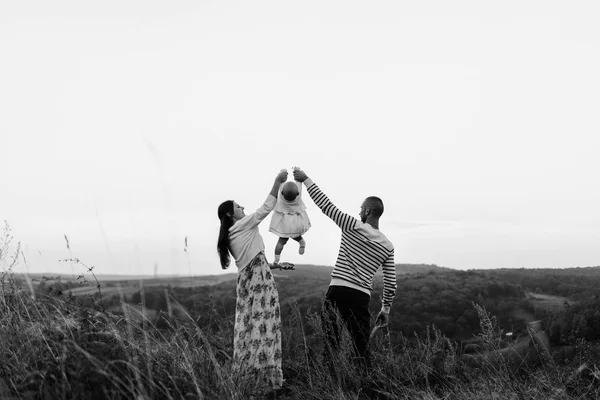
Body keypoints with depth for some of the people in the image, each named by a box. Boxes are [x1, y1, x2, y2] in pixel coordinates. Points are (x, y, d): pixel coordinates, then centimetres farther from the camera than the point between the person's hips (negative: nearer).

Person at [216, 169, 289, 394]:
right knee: (262, 327, -8)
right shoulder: (243, 226, -5)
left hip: (246, 281, 9)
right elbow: (266, 208, -9)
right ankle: (263, 377, -8)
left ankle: (247, 374, 11)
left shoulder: (230, 236, 17)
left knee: (248, 327, 8)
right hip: (258, 281, -9)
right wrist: (278, 181, -9)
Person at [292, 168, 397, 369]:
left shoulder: (354, 227, -1)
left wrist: (306, 179, 8)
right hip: (362, 298, 4)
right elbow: (390, 283, 12)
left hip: (338, 292, -4)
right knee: (361, 350, 10)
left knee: (331, 345, -4)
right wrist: (385, 309, 24)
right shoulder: (388, 246, 11)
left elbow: (325, 205, 0)